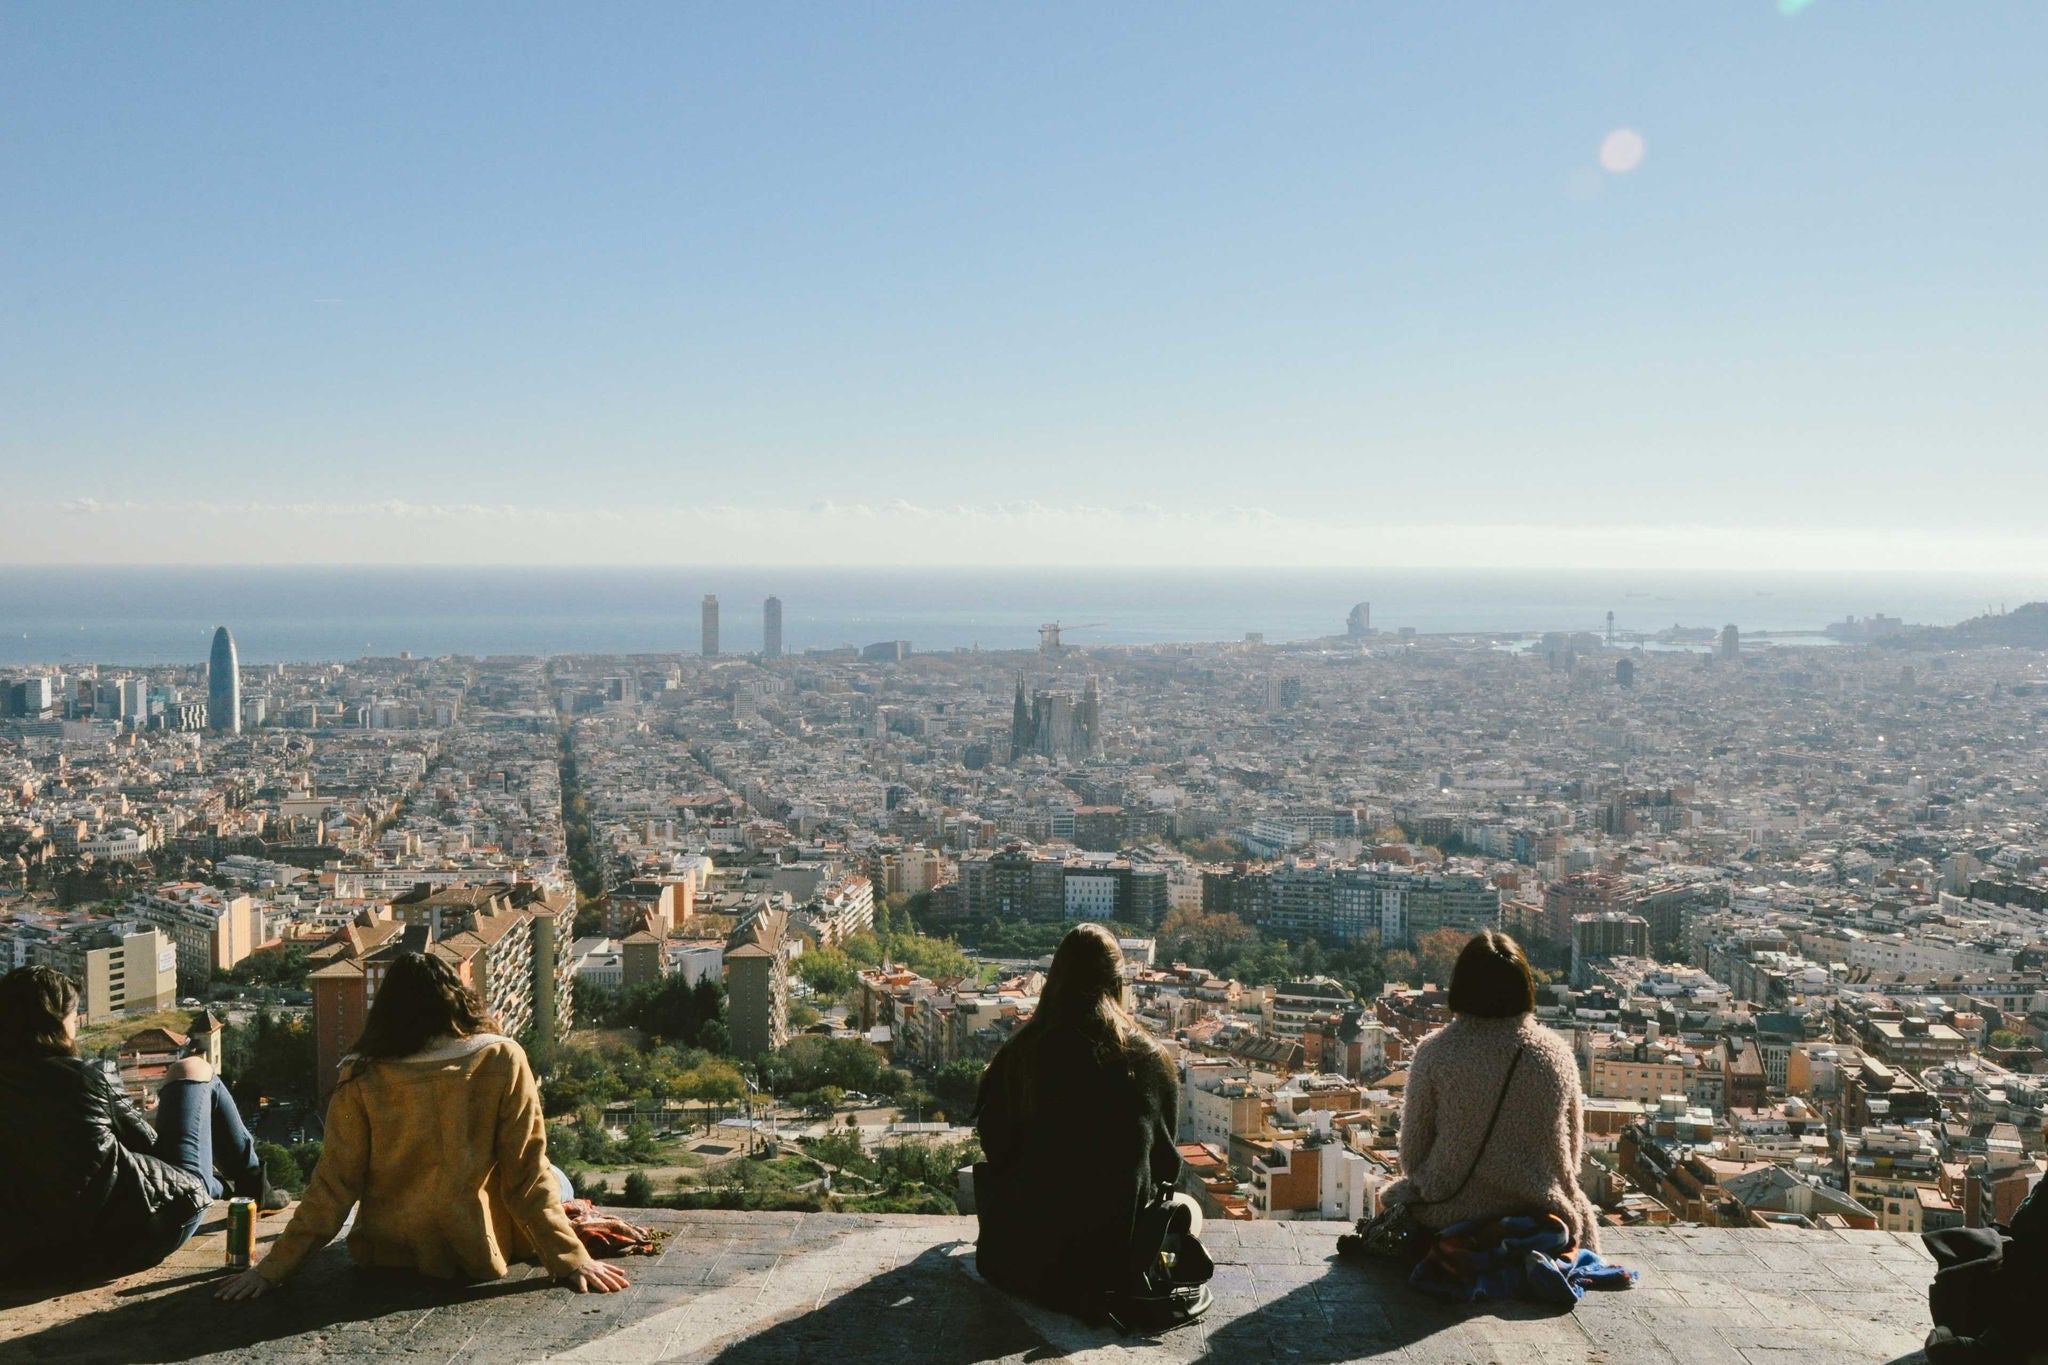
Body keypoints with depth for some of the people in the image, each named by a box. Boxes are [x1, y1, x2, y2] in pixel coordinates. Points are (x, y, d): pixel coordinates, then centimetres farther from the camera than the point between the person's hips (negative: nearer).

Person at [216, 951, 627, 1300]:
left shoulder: (362, 1077, -12)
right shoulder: (502, 1061, -16)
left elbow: (334, 1185, -11)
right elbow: (527, 1177, -14)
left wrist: (274, 1266, -2)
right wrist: (571, 1260, -8)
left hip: (385, 1255, 3)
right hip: (477, 1257, -3)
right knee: (554, 1180, 26)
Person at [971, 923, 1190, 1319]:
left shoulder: (1020, 1053, -12)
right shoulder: (1148, 1058, -12)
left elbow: (996, 1149, -1)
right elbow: (1165, 1164, -1)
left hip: (1029, 1256, 1)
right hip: (1120, 1252, -1)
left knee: (986, 1179, 33)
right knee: (1188, 1209, 30)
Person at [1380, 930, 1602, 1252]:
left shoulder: (1435, 1052, -12)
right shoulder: (1556, 1053, -6)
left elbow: (1412, 1153, -4)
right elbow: (1571, 1153, 6)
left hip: (1448, 1215, -2)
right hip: (1537, 1213, 2)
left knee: (1397, 1196, 31)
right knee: (1582, 1211, 35)